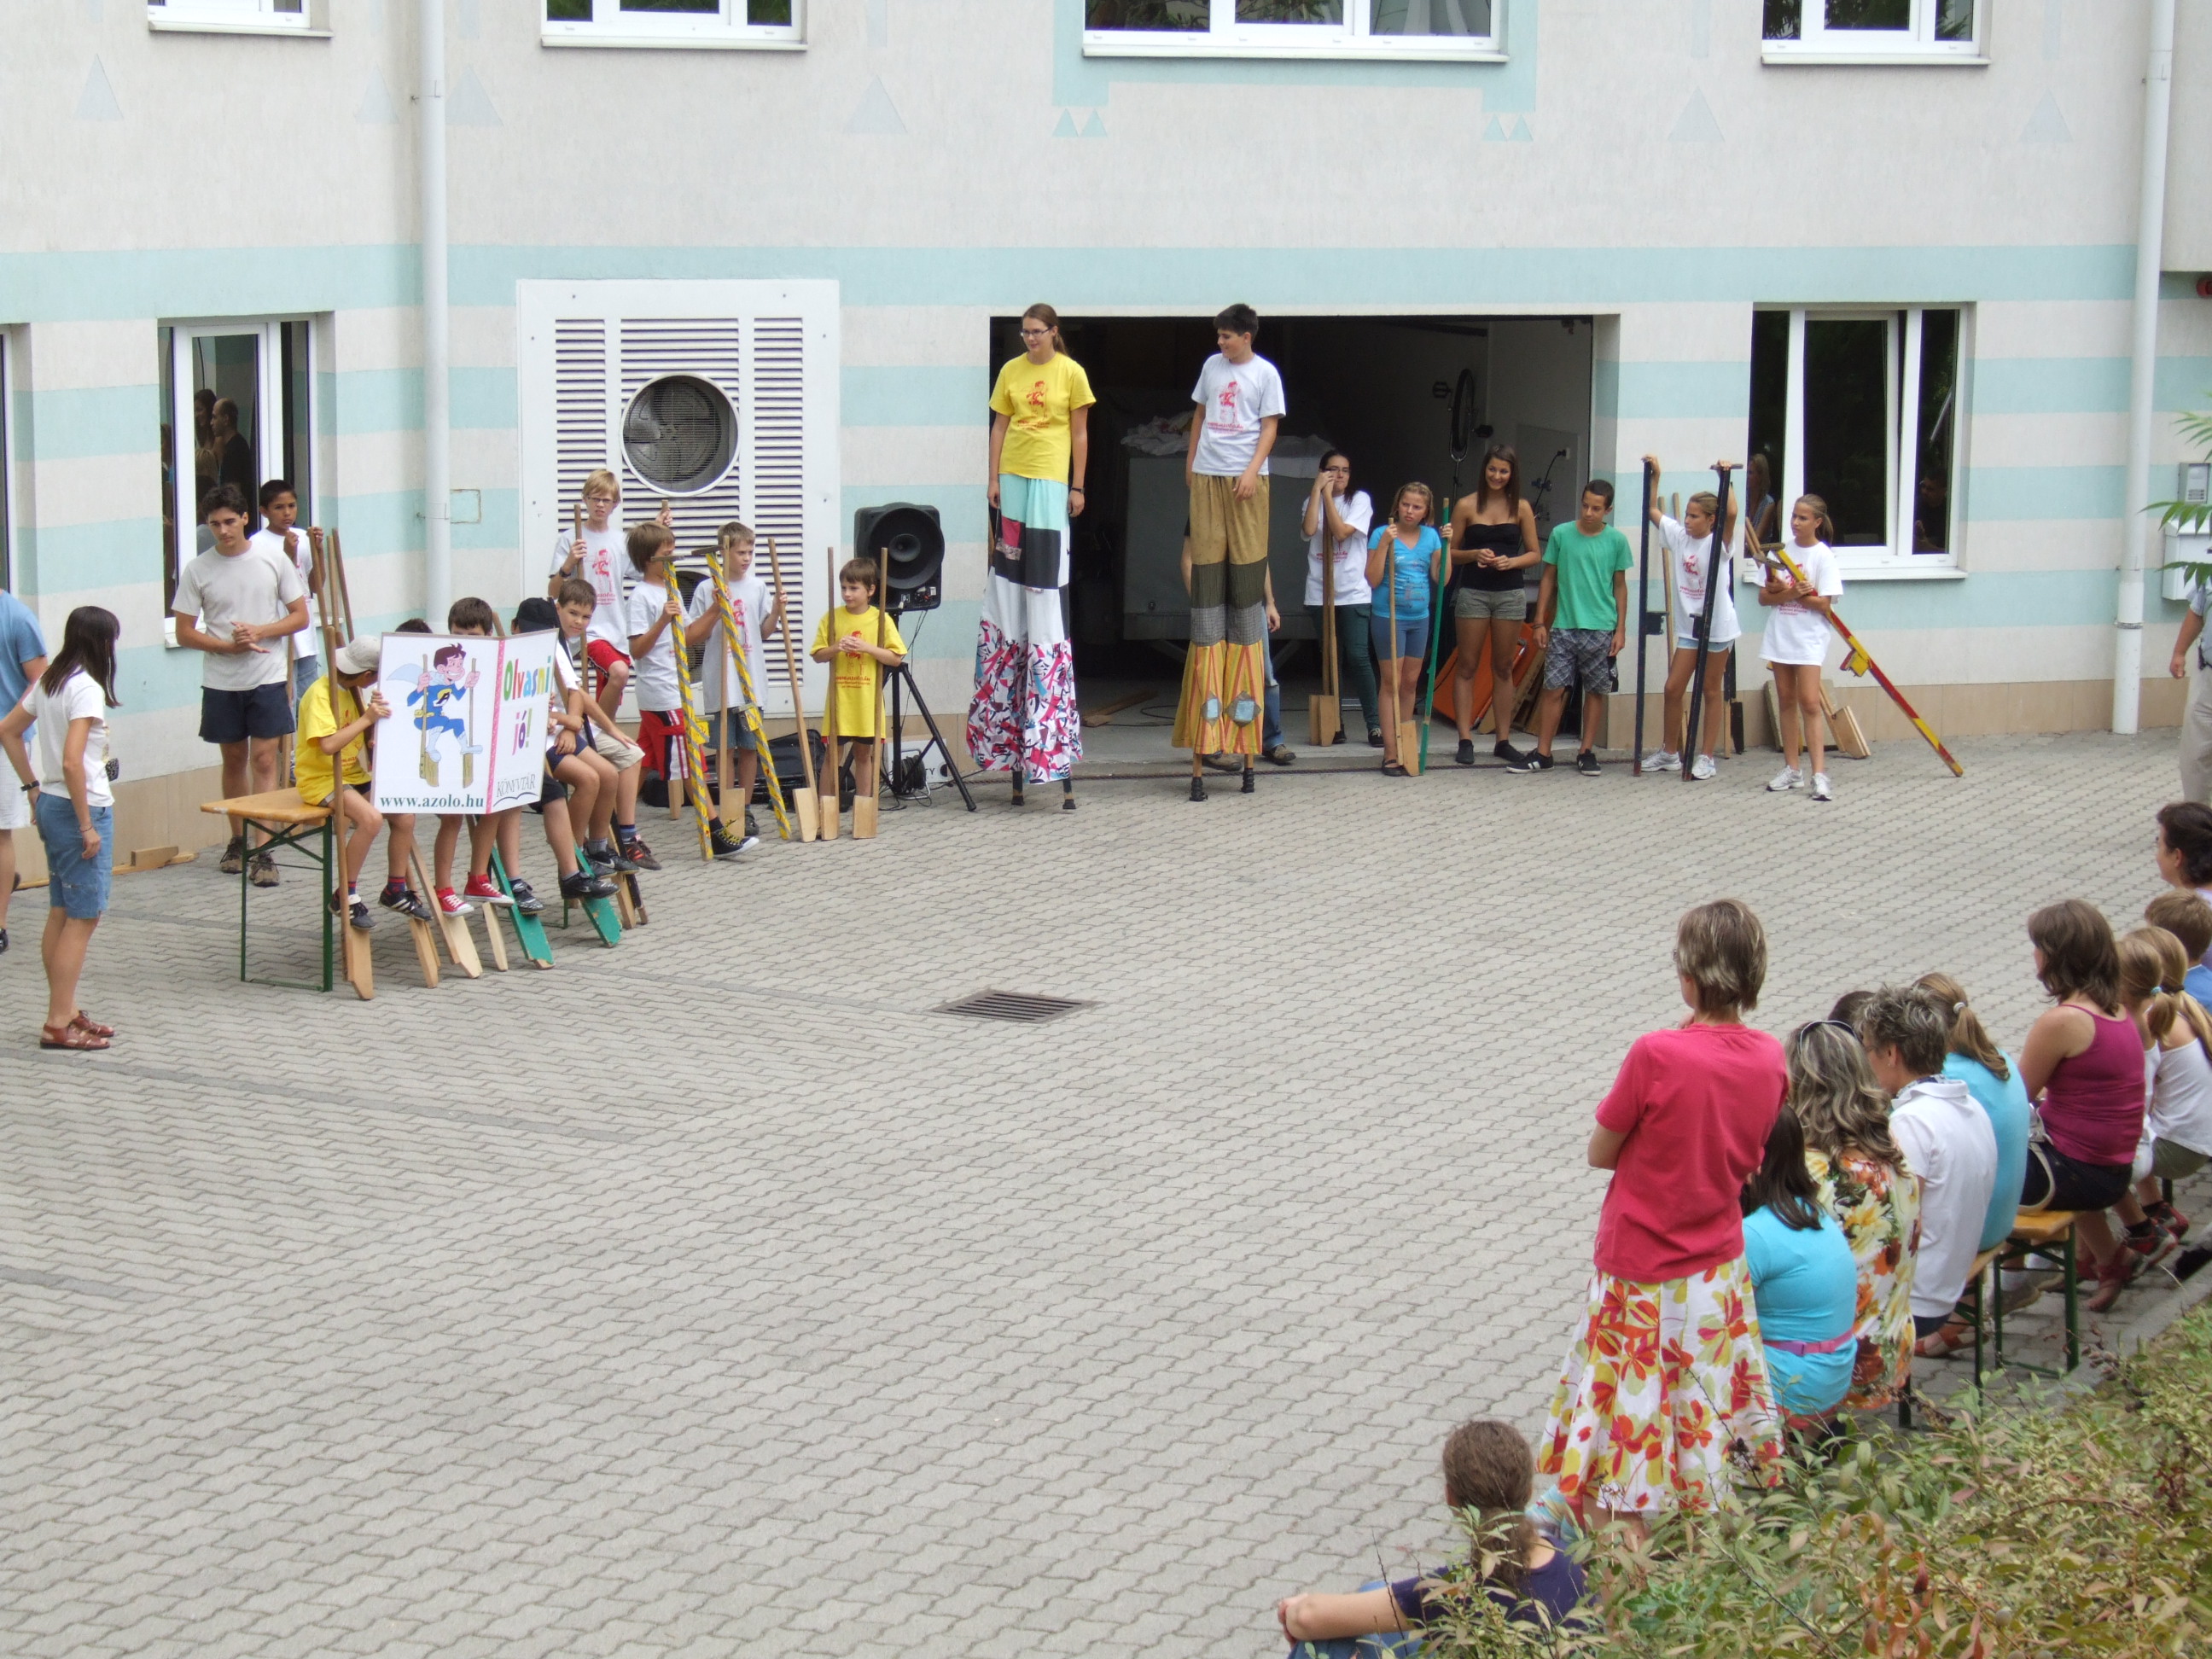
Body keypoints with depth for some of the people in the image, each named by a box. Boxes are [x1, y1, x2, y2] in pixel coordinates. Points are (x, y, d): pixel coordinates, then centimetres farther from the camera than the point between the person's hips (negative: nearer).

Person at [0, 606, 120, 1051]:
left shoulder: (48, 681, 8)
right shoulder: (87, 688, -18)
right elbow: (71, 762, -25)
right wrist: (87, 826, -19)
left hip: (51, 804, 9)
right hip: (82, 807, -9)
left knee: (60, 913, 14)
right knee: (83, 917, -3)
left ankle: (66, 1011, 21)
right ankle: (59, 1024, -2)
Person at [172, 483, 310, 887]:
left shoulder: (273, 561, -1)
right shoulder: (198, 569, 0)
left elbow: (300, 616, 3)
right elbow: (185, 633, 1)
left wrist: (259, 632, -14)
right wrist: (231, 646, -14)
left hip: (268, 678, -1)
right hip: (221, 682, 1)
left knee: (264, 760, -6)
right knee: (234, 759, 11)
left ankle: (263, 850, -8)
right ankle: (237, 840, 25)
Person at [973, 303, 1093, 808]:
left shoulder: (1071, 372, 0)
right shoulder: (1010, 371, 8)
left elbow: (1080, 433, 2)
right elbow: (999, 426, 11)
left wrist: (1078, 487, -2)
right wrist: (994, 478, 4)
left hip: (1051, 482, -4)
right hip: (1013, 477, 4)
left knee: (1044, 588, -5)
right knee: (1007, 580, 4)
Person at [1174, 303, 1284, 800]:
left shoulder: (1265, 373, -1)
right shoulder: (1212, 366, 12)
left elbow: (1269, 427, -4)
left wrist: (1252, 470, -13)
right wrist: (1190, 459, 21)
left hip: (1246, 476, -4)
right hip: (1207, 474, 4)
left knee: (1248, 556, -4)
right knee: (1205, 554, 0)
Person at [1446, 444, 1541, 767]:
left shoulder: (1521, 507, 3)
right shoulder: (1467, 506, 0)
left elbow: (1535, 553, 6)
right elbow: (1450, 552, 2)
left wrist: (1511, 562, -12)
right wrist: (1474, 555, -16)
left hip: (1510, 593, 2)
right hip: (1472, 592, -2)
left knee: (1503, 668, 8)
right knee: (1466, 667, -1)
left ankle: (1503, 740, 13)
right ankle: (1465, 740, 1)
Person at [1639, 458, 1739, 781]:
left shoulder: (1718, 542, -11)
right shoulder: (1678, 536, 4)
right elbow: (1653, 510, 11)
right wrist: (1655, 476, 3)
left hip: (1718, 625, -5)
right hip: (1689, 624, 5)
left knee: (1712, 690, 4)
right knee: (1673, 688, 4)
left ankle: (1706, 757, 8)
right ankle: (1669, 752, 15)